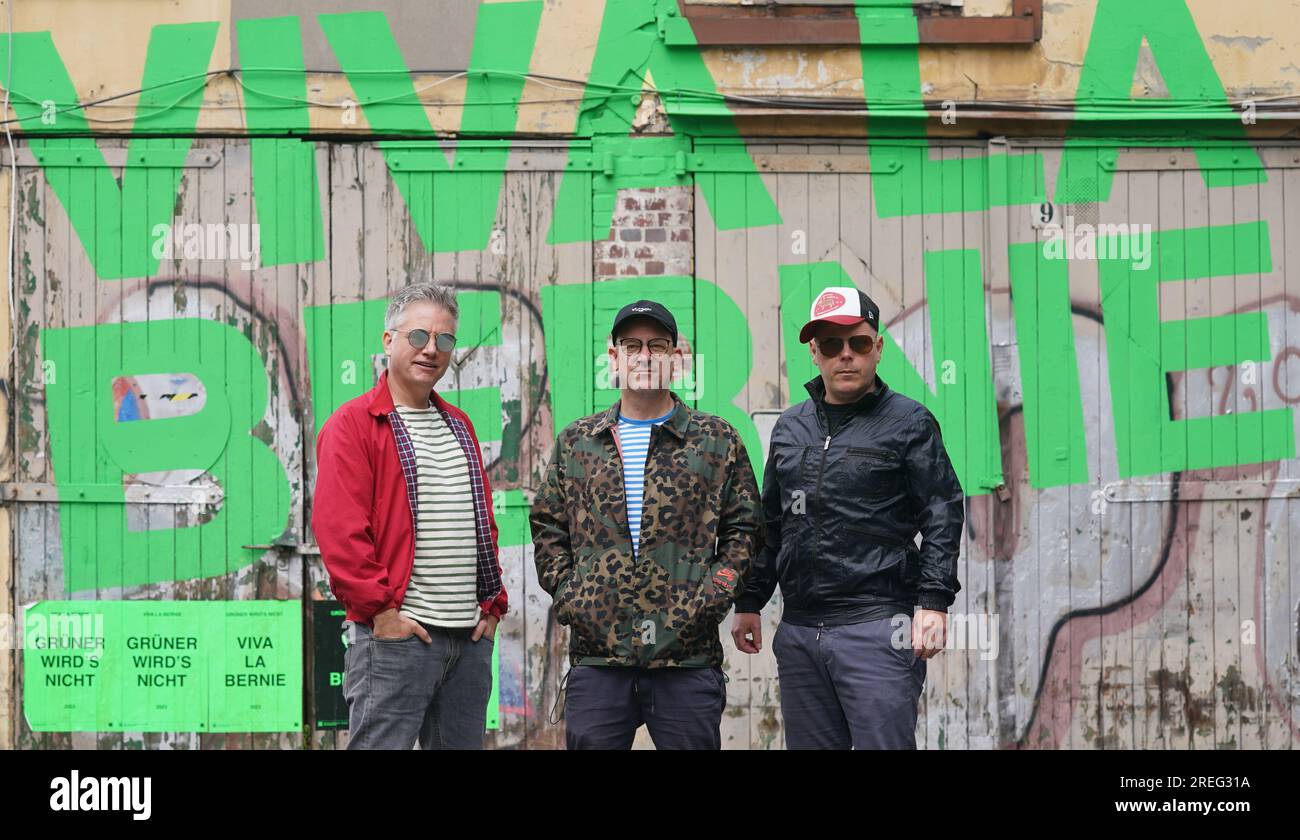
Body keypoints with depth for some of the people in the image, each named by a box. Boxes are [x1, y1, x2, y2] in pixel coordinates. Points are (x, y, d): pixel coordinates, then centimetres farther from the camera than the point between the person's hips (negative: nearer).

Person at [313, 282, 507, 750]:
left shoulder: (459, 426, 19)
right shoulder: (353, 424, -3)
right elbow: (338, 530, -12)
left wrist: (492, 604, 12)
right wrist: (378, 609, -16)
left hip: (471, 639, 7)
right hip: (395, 635, -7)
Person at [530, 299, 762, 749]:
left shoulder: (717, 440, 6)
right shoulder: (576, 441, 12)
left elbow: (743, 528, 7)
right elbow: (547, 525, 15)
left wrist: (714, 595, -5)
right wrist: (564, 591, 2)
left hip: (688, 658, -1)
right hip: (596, 655, 2)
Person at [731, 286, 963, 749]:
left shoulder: (908, 422, 1)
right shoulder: (790, 427, 17)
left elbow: (942, 516, -3)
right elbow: (769, 524, 22)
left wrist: (933, 602, -12)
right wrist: (749, 603, 18)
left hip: (877, 628, -5)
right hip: (798, 632, 6)